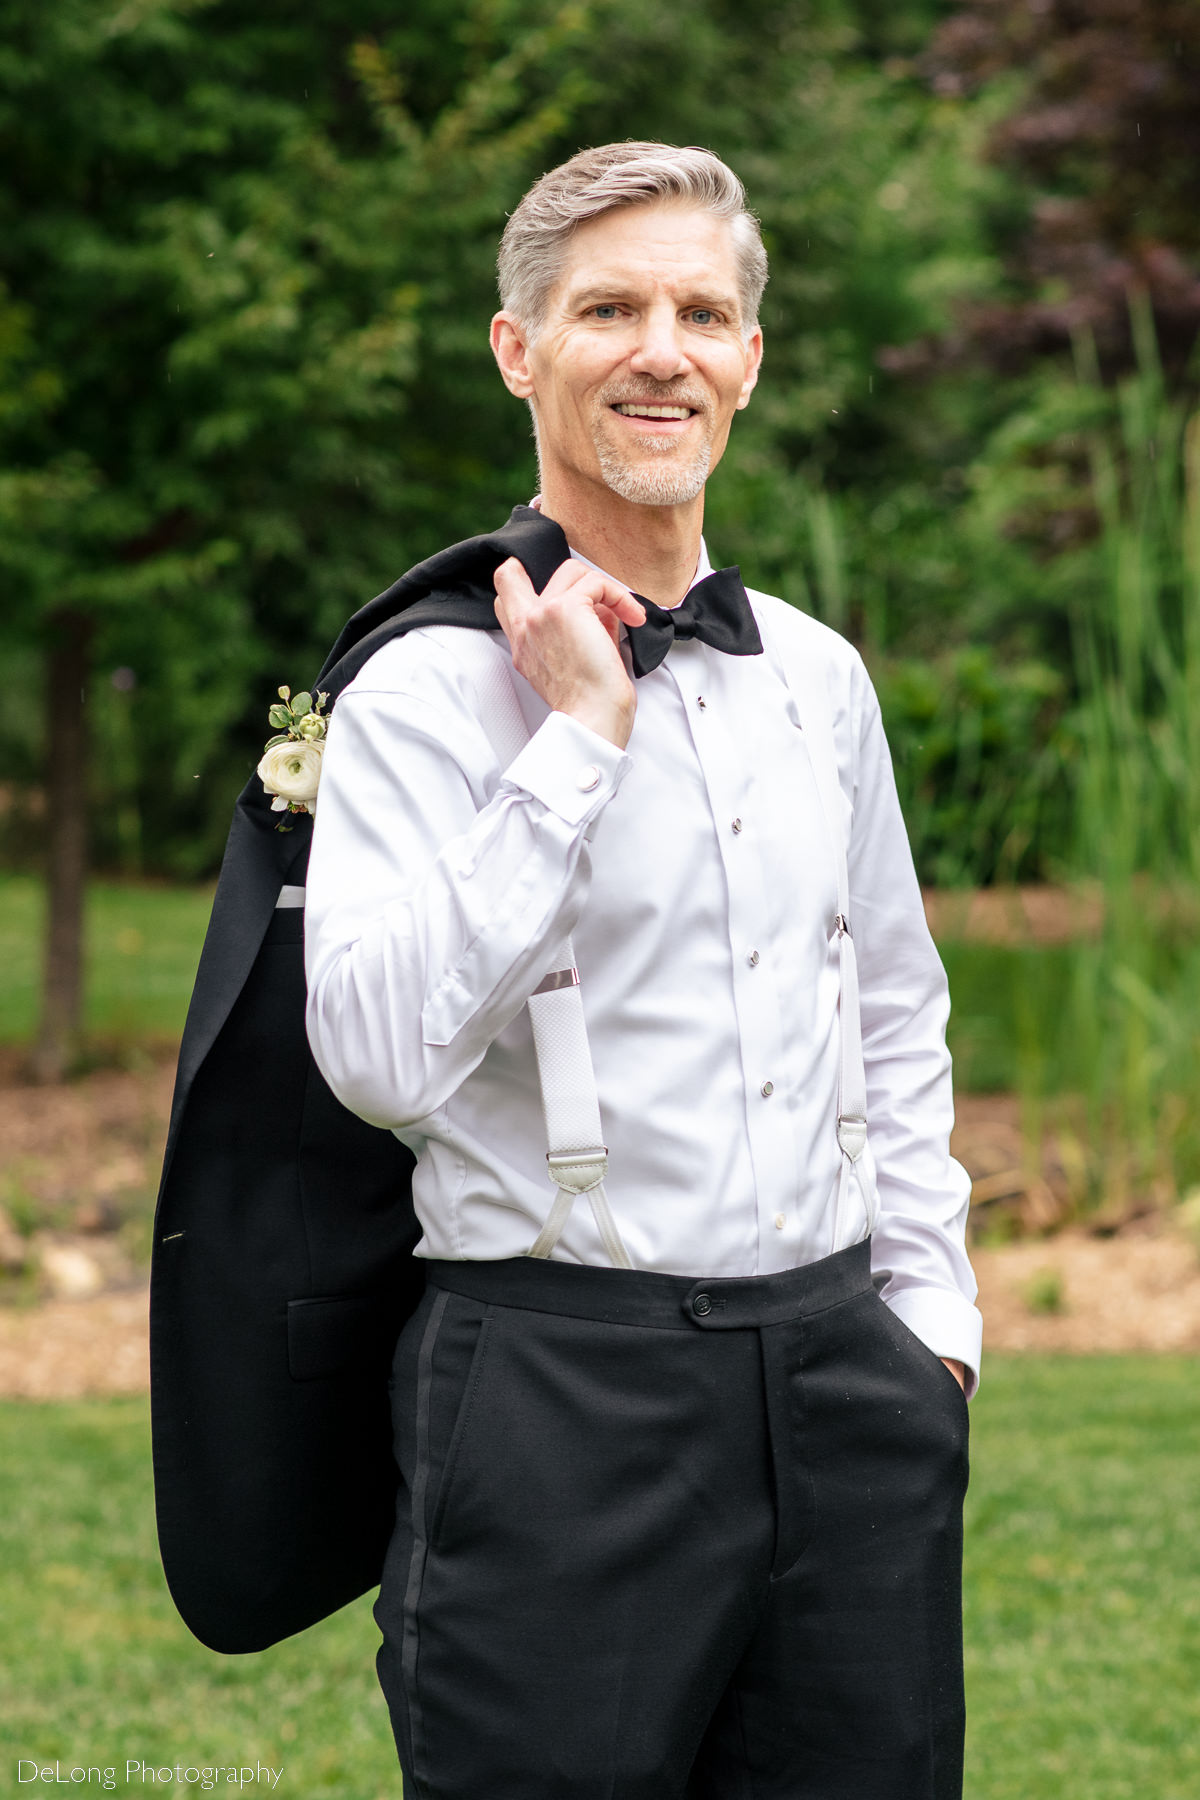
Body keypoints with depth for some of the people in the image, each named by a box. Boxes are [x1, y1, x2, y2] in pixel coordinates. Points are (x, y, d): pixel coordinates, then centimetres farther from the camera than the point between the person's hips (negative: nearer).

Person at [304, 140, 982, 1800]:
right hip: (564, 1396, -5)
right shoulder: (430, 691, -7)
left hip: (840, 1386, 5)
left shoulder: (819, 677, 12)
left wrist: (929, 1314, 14)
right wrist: (576, 740, -17)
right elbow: (383, 1056, -21)